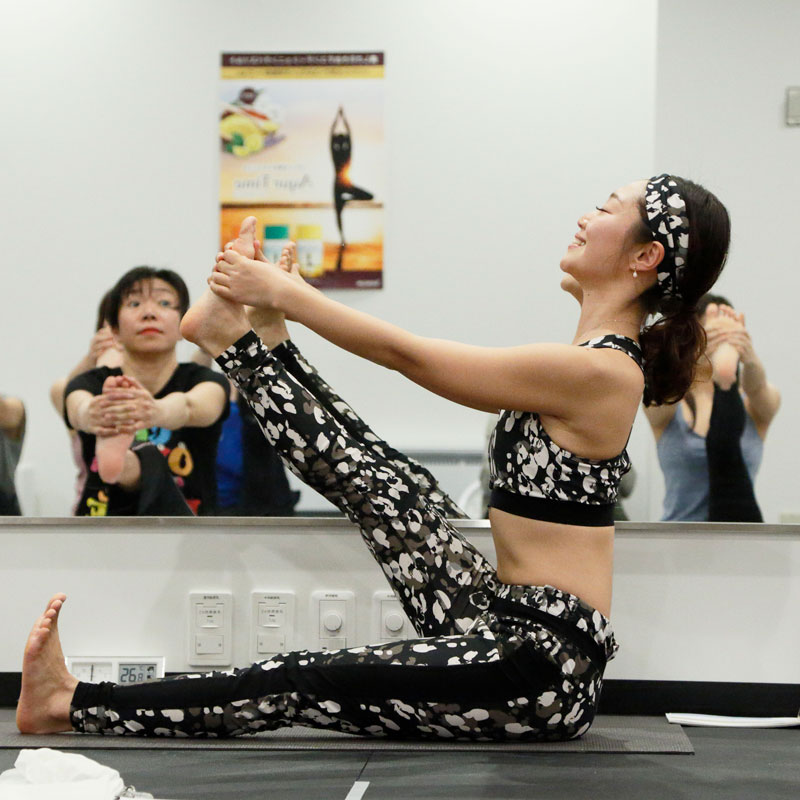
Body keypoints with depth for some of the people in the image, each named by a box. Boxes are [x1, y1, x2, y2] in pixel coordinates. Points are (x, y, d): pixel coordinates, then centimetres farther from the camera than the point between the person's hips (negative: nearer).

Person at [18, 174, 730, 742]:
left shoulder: (598, 370, -19)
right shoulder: (602, 357, 12)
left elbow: (408, 356, -13)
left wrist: (284, 292, -2)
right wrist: (280, 301, 18)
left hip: (543, 664, -9)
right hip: (513, 623, 9)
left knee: (305, 685, -7)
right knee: (369, 477, 5)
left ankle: (73, 705, -1)